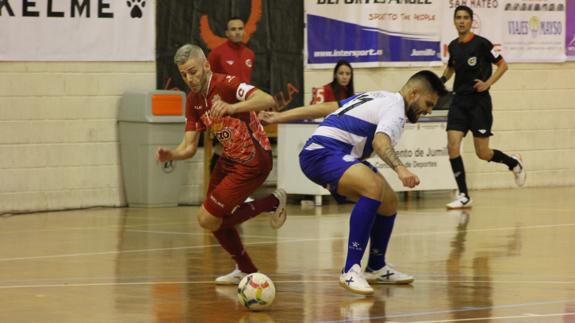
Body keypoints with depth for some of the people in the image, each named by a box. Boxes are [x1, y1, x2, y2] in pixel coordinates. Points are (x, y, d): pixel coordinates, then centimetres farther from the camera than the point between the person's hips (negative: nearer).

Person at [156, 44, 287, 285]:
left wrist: (231, 107, -54)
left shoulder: (226, 84, -22)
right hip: (229, 159, 9)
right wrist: (170, 155, -22)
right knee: (214, 219, 15)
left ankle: (273, 202, 3)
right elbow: (189, 147, 1)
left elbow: (267, 100, -38)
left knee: (208, 220, -10)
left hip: (253, 161, -9)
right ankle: (245, 270, 35)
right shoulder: (193, 101, 2)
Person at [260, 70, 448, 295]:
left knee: (388, 202, 13)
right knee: (373, 187, -33)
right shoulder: (395, 107, -10)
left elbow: (326, 107, 21)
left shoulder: (379, 98, 21)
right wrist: (399, 168, -48)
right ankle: (351, 270, -36)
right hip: (322, 153, -11)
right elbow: (380, 141, -32)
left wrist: (279, 117, 21)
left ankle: (376, 268, 30)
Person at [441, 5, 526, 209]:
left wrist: (488, 83, -16)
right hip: (459, 100, 5)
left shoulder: (481, 43, -9)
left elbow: (503, 65, -5)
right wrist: (443, 79, 8)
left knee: (482, 153, -1)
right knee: (452, 146, -12)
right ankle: (464, 196, -6)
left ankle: (514, 163, 31)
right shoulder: (453, 46, 7)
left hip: (479, 101, -5)